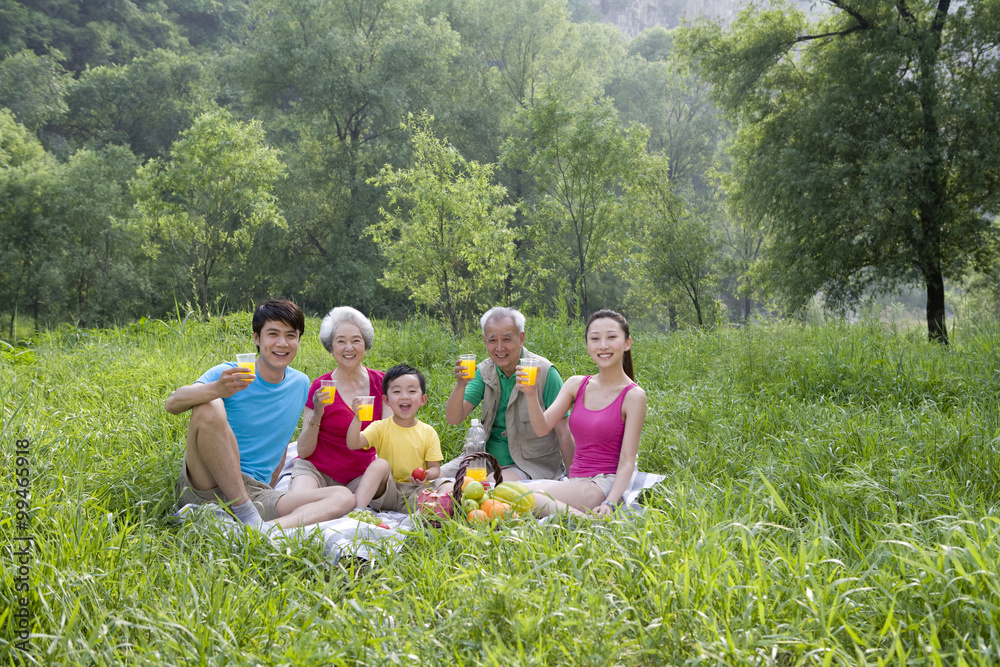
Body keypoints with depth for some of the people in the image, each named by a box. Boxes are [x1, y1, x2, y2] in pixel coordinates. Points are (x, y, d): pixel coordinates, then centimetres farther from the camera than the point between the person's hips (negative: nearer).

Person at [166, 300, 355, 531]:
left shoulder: (300, 384, 10)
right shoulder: (228, 374, -5)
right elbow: (172, 404, -21)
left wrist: (269, 491, 15)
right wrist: (216, 390, -41)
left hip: (255, 491, 4)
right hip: (204, 484, -4)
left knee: (343, 498, -17)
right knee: (209, 407, -31)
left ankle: (269, 528, -41)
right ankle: (246, 513, -24)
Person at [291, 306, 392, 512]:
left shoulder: (380, 382, 2)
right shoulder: (320, 387, -5)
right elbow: (304, 451, -5)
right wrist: (316, 416, -22)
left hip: (361, 475, 3)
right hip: (317, 469, -3)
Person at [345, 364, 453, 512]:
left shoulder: (428, 432, 5)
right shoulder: (380, 428, 3)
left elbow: (435, 468, 4)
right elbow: (353, 444, -12)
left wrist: (427, 475, -19)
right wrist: (357, 418, -27)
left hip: (416, 490, 1)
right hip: (387, 492, -1)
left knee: (448, 486, -23)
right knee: (380, 464, -27)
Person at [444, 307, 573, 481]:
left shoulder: (544, 372, -14)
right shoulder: (484, 371, 2)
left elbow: (563, 433, -12)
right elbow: (453, 419, -6)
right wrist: (461, 385, -24)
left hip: (533, 465, -5)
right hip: (487, 459, 5)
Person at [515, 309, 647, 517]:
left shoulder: (633, 396, -6)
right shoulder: (576, 385, 9)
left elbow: (627, 461, -9)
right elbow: (543, 427, 0)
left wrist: (609, 503, -23)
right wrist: (531, 395, -19)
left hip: (604, 484, -6)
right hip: (575, 482, 6)